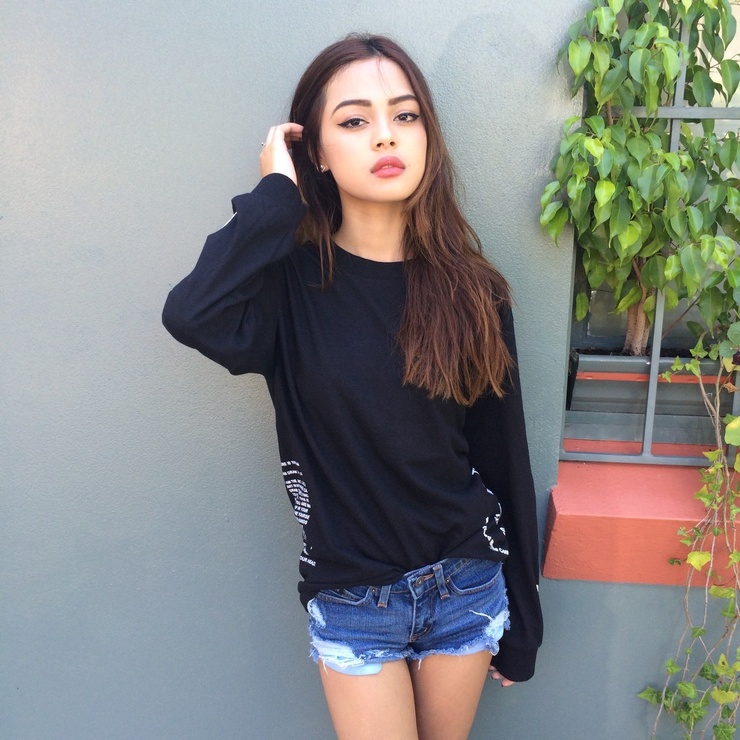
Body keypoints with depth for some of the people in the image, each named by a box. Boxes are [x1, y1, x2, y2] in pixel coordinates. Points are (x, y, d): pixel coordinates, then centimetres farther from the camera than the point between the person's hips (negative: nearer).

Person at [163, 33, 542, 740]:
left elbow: (503, 458, -2)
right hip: (353, 601, -2)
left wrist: (519, 616, 5)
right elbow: (191, 316, -34)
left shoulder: (470, 290, -6)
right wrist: (277, 193, -21)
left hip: (468, 586, 3)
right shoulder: (291, 282, -11)